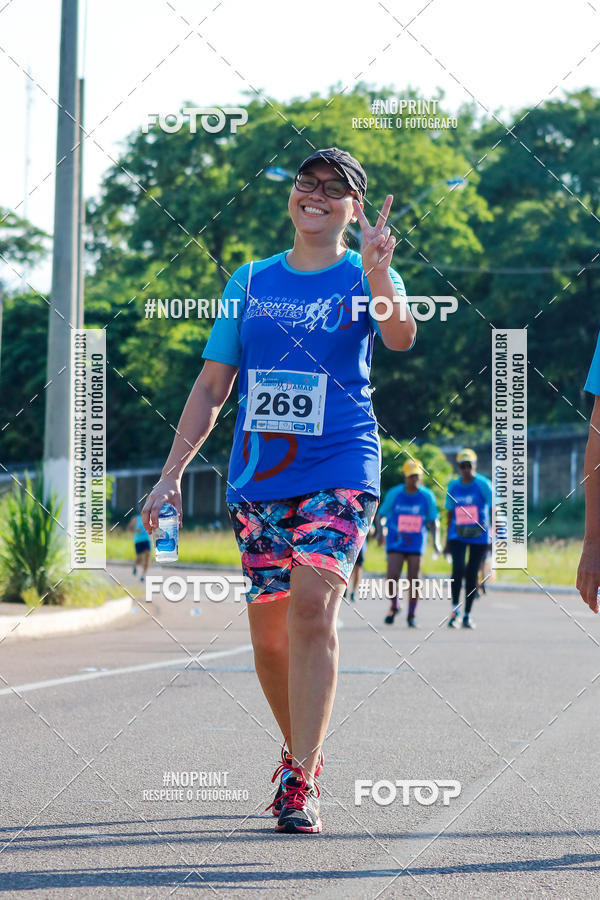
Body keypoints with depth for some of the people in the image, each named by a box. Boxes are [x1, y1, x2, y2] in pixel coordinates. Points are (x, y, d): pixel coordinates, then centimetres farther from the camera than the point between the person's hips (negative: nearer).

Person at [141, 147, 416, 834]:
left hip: (339, 473, -4)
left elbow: (400, 337, -21)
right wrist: (171, 475, 7)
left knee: (312, 609, -20)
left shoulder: (364, 278, 2)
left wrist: (377, 273, -40)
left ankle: (300, 784, -19)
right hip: (257, 476, 4)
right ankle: (302, 753, 28)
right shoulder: (251, 281, 11)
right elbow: (211, 388, 14)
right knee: (268, 630, 5)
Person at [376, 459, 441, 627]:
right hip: (395, 542, -1)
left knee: (414, 580, -1)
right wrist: (380, 531, -9)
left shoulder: (427, 496, 0)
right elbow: (381, 515, 8)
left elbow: (433, 521, 7)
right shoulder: (394, 493, -1)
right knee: (392, 577, -14)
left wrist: (436, 541, -6)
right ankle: (394, 606, 14)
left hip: (416, 544, 1)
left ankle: (411, 616, 14)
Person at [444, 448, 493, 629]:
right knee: (458, 569, -17)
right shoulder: (453, 486, 5)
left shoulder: (483, 484, -6)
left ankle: (467, 615, 14)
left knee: (472, 574, 2)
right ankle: (455, 608, -2)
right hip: (458, 535, 2)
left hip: (479, 535, -2)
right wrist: (447, 541, 16)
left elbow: (493, 511, -7)